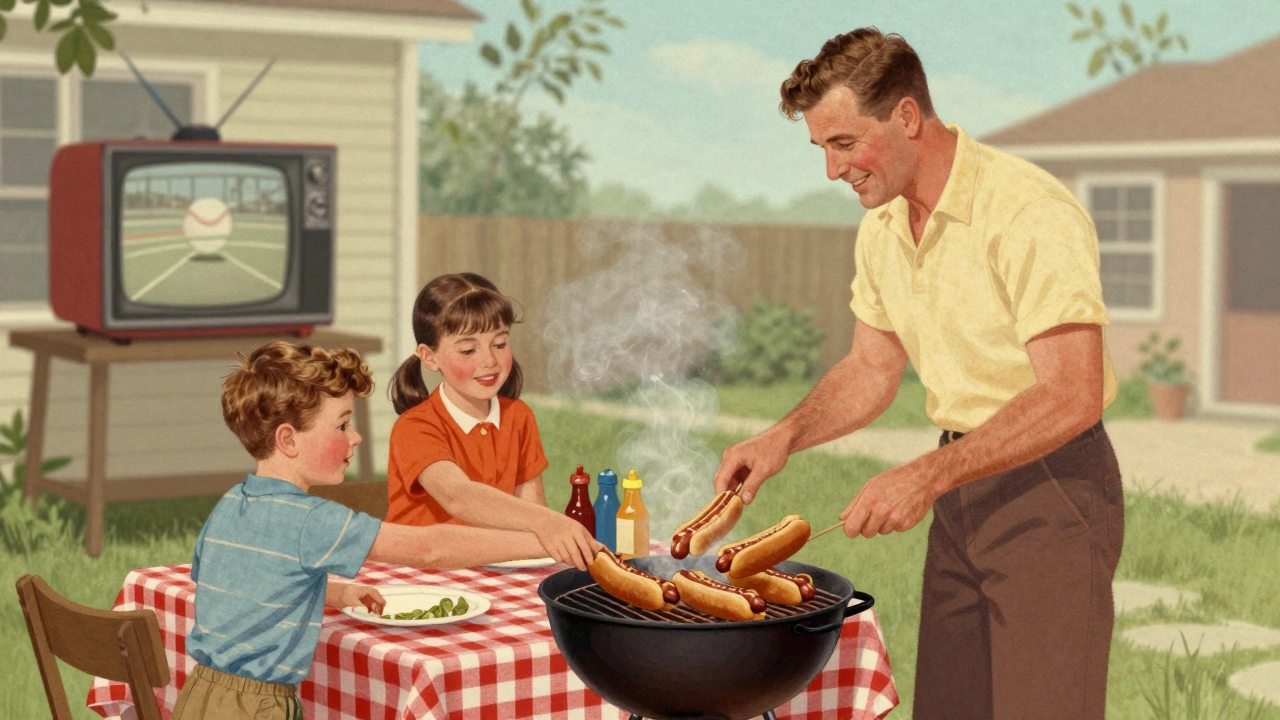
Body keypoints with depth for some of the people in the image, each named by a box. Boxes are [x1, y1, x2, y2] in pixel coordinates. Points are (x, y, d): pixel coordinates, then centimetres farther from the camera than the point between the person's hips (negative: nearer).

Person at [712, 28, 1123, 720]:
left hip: (1049, 483, -8)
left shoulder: (1030, 212, -20)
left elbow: (1074, 395, -26)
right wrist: (784, 437, -1)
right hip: (961, 486, 8)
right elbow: (873, 369, 16)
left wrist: (927, 476, -29)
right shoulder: (882, 226, 7)